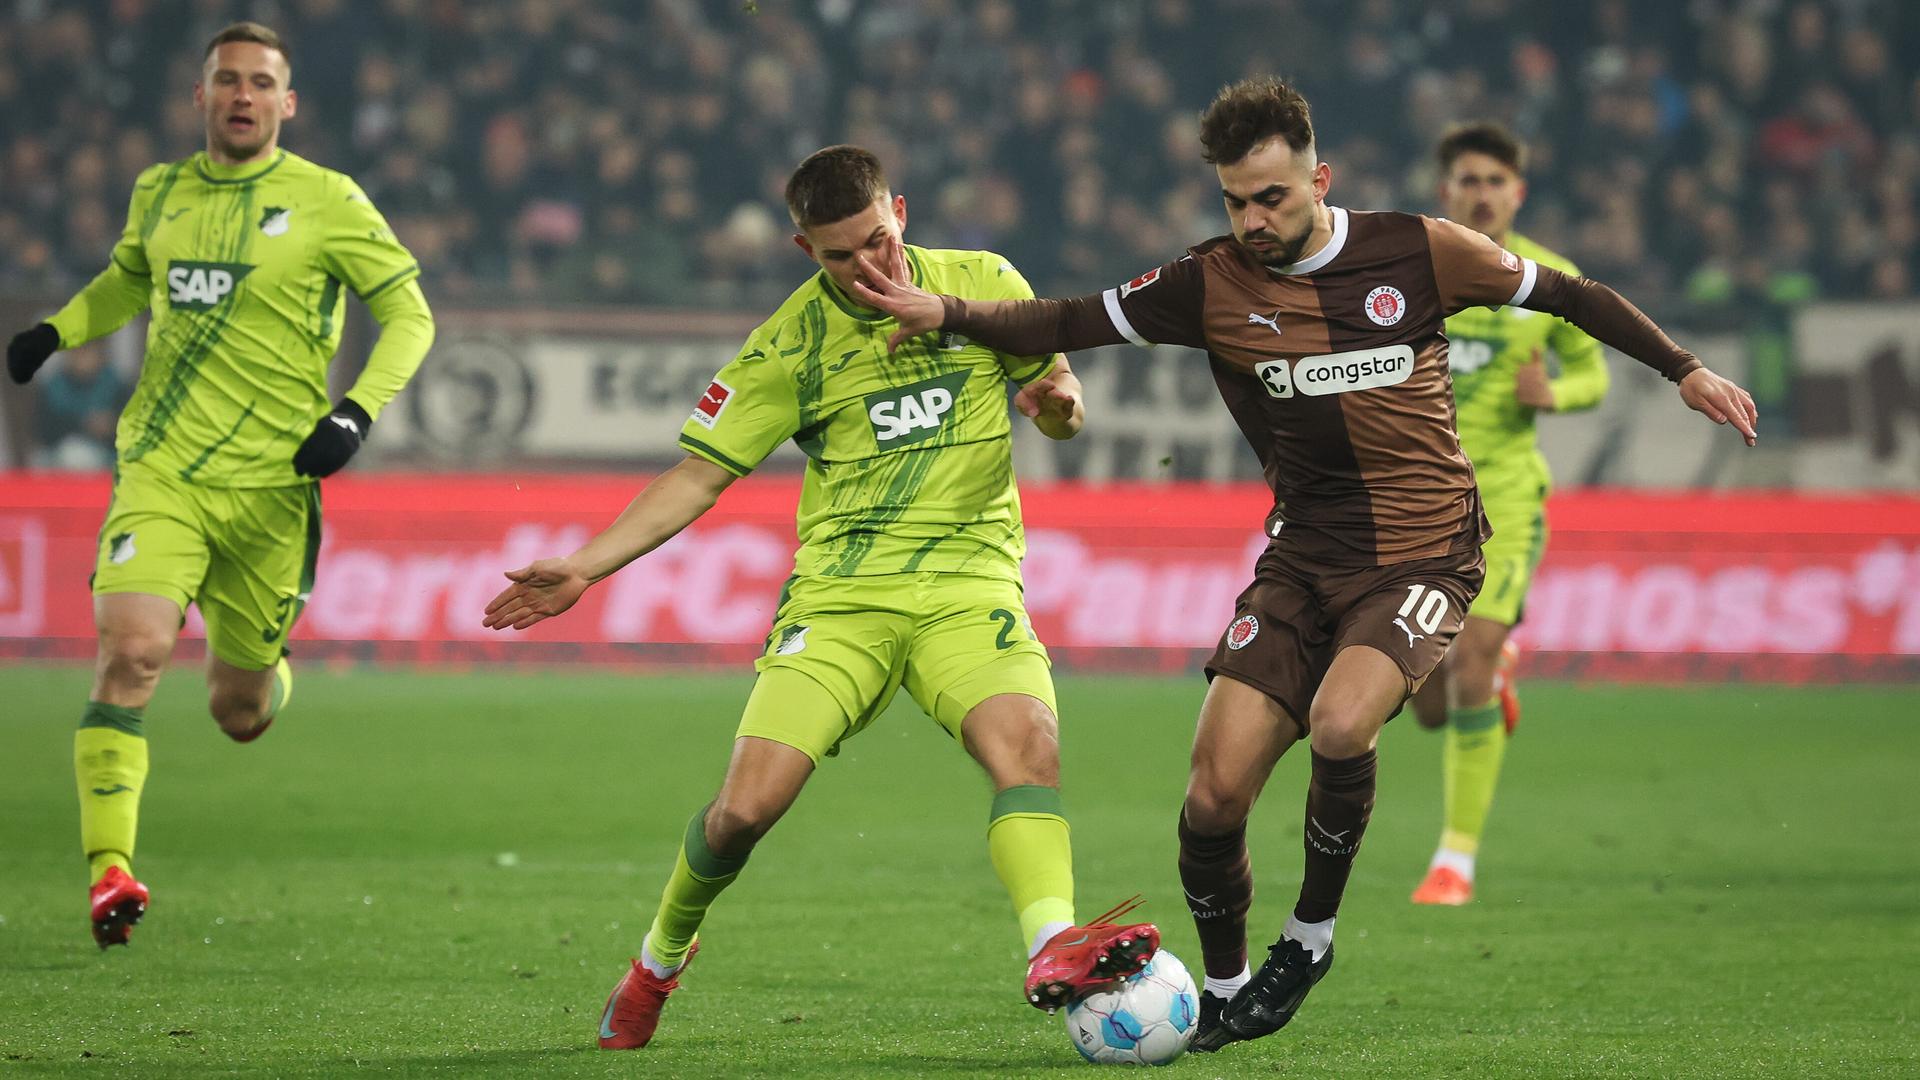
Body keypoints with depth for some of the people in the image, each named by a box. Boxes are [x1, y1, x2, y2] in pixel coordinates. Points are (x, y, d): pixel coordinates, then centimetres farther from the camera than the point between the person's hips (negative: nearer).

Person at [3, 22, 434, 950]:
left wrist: (357, 411, -13)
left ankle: (266, 670, 46)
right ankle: (109, 866, -20)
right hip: (160, 472, 1)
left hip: (269, 486, -1)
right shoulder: (159, 194, 9)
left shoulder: (327, 202, -2)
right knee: (131, 649, -22)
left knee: (238, 714, 7)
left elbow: (410, 314, 2)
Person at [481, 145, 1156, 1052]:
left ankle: (1054, 952, -45)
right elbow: (697, 476, 3)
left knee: (1027, 741, -30)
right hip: (839, 594, 0)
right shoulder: (792, 345, 0)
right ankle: (660, 960, 17)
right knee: (746, 806, -11)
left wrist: (1056, 400, -11)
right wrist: (583, 569, -6)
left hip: (968, 579, 1)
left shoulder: (985, 287, 4)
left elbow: (1062, 412, 15)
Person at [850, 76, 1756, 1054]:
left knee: (1338, 724, -31)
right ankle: (1225, 990, 16)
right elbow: (1070, 324, 1)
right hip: (1301, 560, 3)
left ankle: (1311, 933, -6)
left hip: (1421, 560, -3)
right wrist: (947, 313, -13)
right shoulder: (1214, 285, -2)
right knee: (1214, 792, -9)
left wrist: (1683, 369, 10)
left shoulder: (1417, 252, -6)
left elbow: (1563, 295, 6)